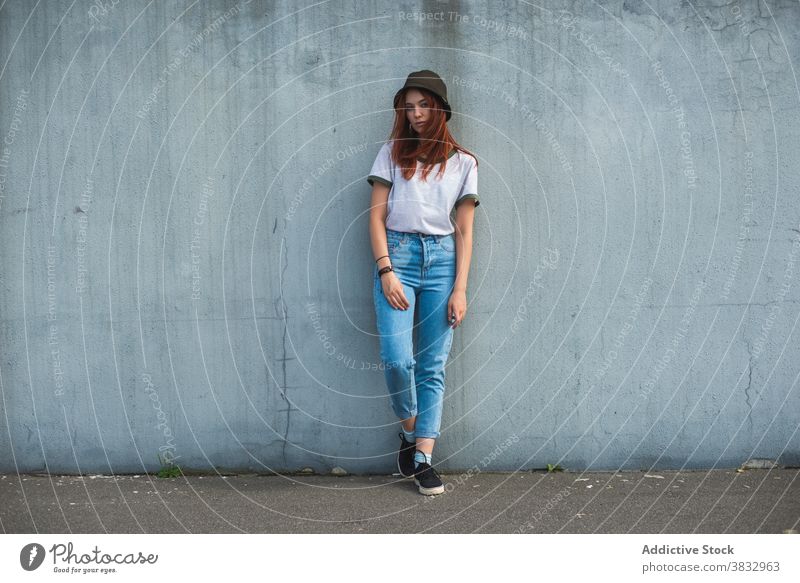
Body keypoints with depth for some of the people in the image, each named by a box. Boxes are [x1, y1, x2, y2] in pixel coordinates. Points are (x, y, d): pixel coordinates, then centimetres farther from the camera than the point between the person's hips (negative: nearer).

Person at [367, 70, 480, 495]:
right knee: (396, 358, -13)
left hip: (442, 259, 1)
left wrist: (460, 289, -2)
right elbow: (377, 215, 5)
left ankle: (423, 457, 3)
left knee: (433, 366, -1)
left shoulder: (462, 162, 12)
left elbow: (464, 231, 8)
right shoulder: (392, 152, 11)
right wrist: (386, 271, -8)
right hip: (397, 255, -1)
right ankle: (409, 430, 12)